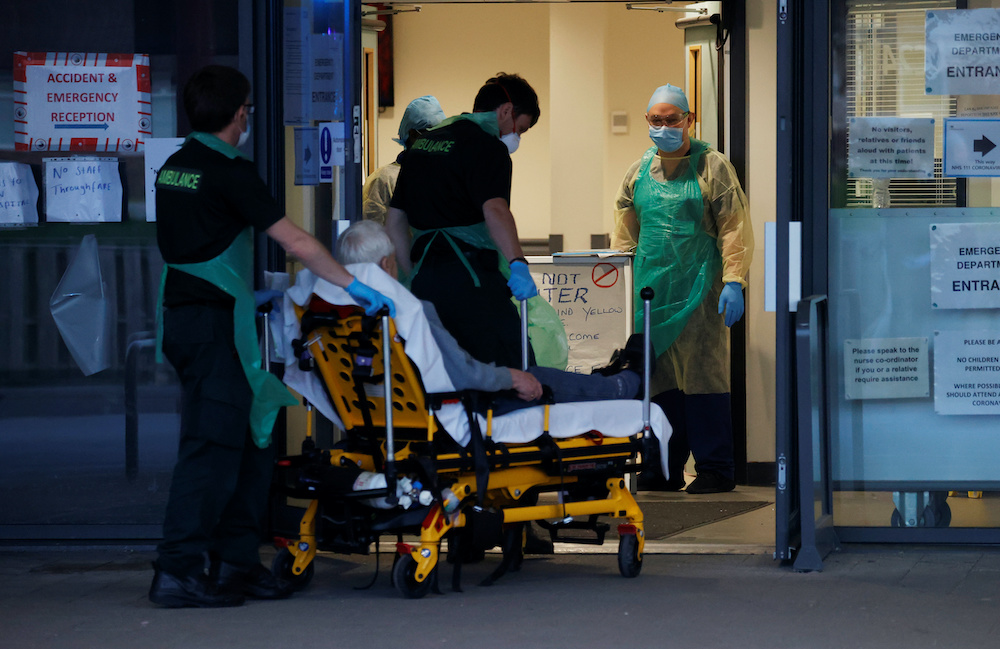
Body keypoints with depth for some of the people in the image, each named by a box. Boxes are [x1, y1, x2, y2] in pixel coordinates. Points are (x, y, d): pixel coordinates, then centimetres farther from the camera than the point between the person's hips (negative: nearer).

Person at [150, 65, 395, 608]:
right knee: (213, 446, -8)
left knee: (252, 439, 13)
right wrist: (355, 286, -6)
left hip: (182, 315, 9)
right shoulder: (228, 172, -13)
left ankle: (235, 562, 15)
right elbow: (296, 242, -14)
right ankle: (177, 572, -11)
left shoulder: (173, 169, 14)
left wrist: (251, 295, 33)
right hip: (214, 321, -9)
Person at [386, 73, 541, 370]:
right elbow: (494, 209, -25)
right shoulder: (488, 147, -7)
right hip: (469, 278, -8)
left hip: (425, 278, 8)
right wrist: (517, 264, -36)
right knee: (512, 375, -12)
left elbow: (395, 220, 24)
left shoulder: (423, 142, 20)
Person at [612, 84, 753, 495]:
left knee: (701, 374, -7)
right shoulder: (638, 172, 15)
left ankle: (715, 468, -2)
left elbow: (734, 228, -4)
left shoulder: (712, 167, 0)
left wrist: (733, 282, -12)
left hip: (697, 289, -5)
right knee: (658, 378, 5)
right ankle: (665, 468, 11)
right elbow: (624, 234, 22)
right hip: (650, 287, 5)